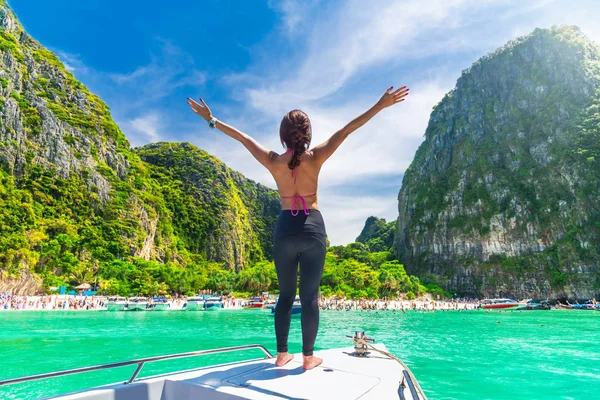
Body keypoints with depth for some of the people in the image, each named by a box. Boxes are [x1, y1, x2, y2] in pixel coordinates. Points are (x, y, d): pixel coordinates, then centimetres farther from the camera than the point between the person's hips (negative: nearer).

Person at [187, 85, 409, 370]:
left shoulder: (273, 162, -3)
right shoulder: (315, 158, -7)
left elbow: (242, 137, 7)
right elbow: (347, 130, -6)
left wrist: (211, 119, 18)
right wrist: (381, 105, -2)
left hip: (284, 229, 2)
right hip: (312, 229, -2)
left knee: (285, 295, 15)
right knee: (310, 296, 7)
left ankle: (282, 354, 24)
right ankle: (308, 357, 17)